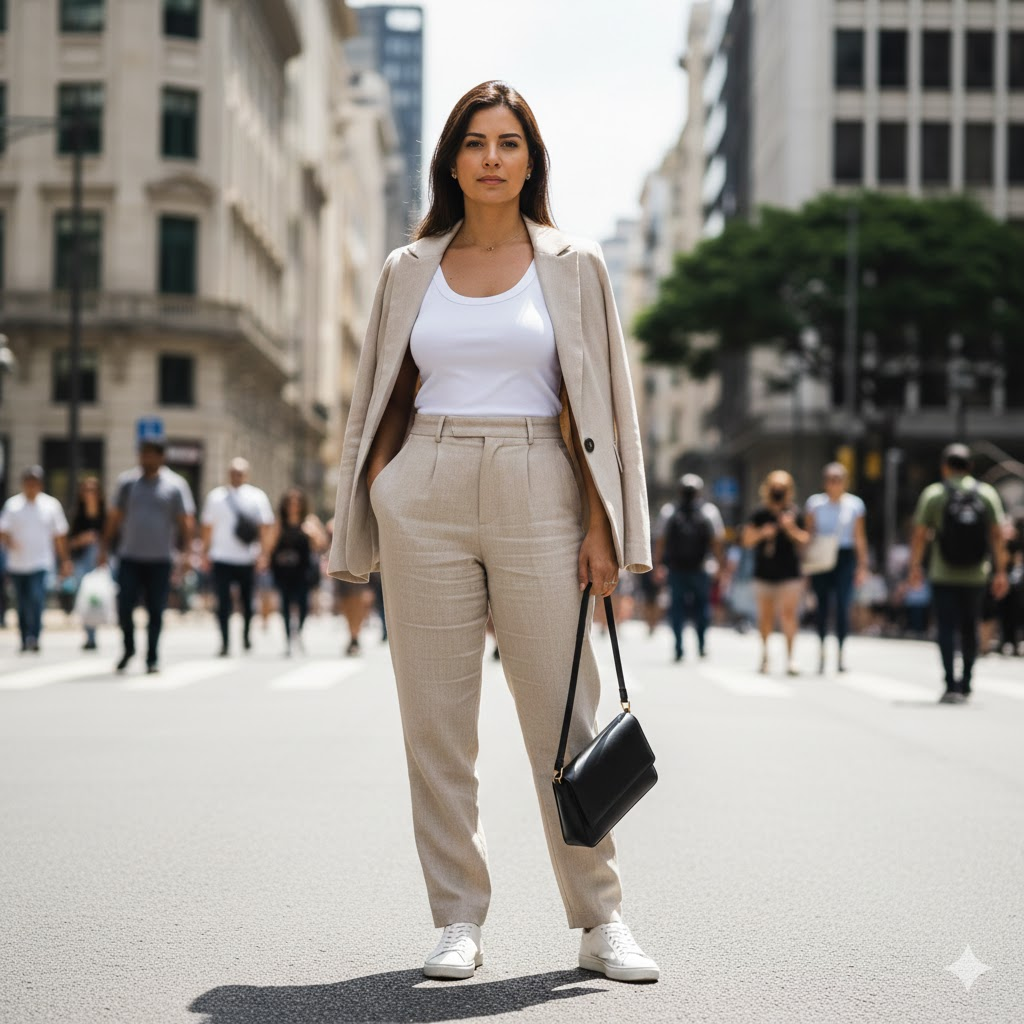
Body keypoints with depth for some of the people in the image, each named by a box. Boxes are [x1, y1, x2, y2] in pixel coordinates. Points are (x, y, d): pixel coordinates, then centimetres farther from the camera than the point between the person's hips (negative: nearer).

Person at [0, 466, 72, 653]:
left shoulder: (51, 505, 5)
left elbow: (60, 536, 11)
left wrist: (65, 560, 10)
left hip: (41, 563, -2)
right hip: (17, 564, 2)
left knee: (37, 598, -20)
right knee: (22, 604, 9)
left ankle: (34, 637, -23)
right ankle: (25, 640, 20)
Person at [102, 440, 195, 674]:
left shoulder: (176, 485, 2)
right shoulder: (126, 482, 7)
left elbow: (186, 521, 1)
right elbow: (114, 518, 13)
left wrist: (186, 551, -9)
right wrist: (105, 548, 10)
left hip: (160, 560, -1)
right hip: (129, 558, 1)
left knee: (156, 612, 2)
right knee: (124, 607, -4)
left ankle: (152, 659, 13)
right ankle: (129, 648, 19)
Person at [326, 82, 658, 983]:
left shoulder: (572, 266, 6)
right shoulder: (410, 270, 11)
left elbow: (602, 404, 4)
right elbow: (384, 402, 14)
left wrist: (602, 527, -4)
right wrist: (371, 515, 4)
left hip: (536, 500, -1)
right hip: (425, 501, 2)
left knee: (564, 715, -2)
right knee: (436, 719, 2)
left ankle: (600, 920, 9)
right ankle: (458, 922, 11)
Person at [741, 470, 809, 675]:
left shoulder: (795, 513, 2)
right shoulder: (759, 513, 3)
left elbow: (804, 541, 3)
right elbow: (747, 540, 5)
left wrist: (792, 529, -15)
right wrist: (761, 533, -13)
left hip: (789, 574, -1)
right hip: (764, 573, 1)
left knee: (788, 614, -10)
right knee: (765, 615, 8)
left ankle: (789, 657, -9)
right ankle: (764, 652, 26)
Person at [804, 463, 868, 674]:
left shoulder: (854, 504, 5)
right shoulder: (814, 503, 4)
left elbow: (860, 537, 7)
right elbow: (808, 533, 6)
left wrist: (862, 565, 3)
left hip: (845, 557, 0)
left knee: (843, 606, -8)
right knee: (822, 605, 1)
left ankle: (840, 651, -2)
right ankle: (822, 648, 14)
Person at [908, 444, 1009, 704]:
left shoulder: (933, 494, -2)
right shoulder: (987, 494, 4)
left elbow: (920, 535, -2)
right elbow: (997, 536, 0)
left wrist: (915, 567, 8)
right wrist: (1000, 572, 3)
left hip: (943, 576, -3)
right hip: (976, 576, 3)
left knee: (946, 629, -4)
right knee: (969, 630, 15)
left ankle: (951, 686, -15)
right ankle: (965, 685, 22)